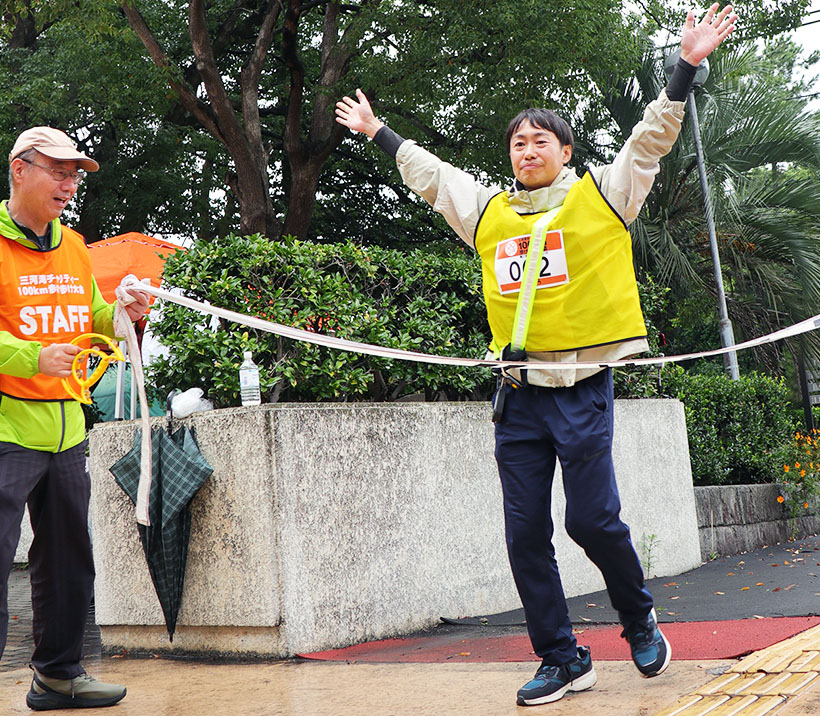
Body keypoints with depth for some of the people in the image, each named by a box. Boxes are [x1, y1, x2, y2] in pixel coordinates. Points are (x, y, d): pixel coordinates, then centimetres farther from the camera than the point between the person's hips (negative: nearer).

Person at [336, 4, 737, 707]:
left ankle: (640, 620, 22)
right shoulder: (489, 211, 15)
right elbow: (428, 172, 27)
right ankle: (563, 661, 14)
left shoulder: (601, 194, 6)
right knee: (526, 534, 2)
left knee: (593, 518, -6)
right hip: (518, 392, 4)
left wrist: (688, 65, -6)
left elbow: (651, 138, 1)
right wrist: (376, 130, 35)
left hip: (582, 388, -4)